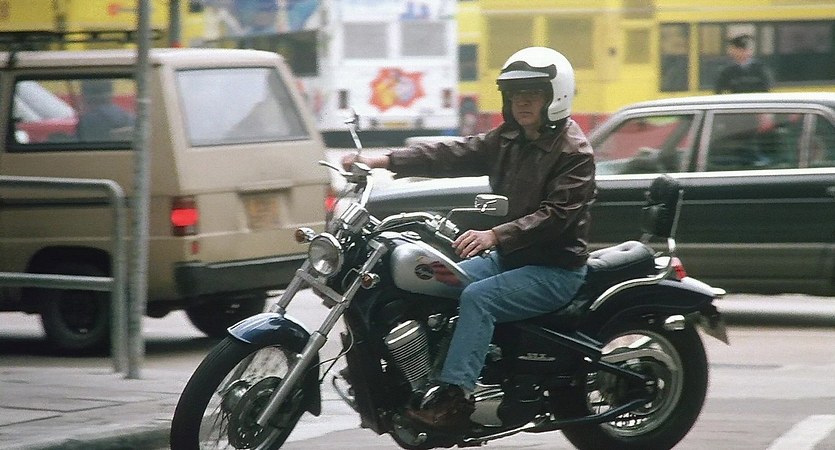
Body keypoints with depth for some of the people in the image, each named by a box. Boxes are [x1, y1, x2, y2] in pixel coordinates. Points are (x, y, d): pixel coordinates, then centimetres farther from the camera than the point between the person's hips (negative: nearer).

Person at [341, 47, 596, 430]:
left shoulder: (573, 151, -13)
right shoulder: (508, 139, 11)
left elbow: (557, 215, -24)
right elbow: (453, 155, 1)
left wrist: (496, 236, -36)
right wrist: (386, 161, -12)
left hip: (557, 268, -8)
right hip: (510, 257, 9)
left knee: (477, 297, -30)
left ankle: (453, 396, -36)